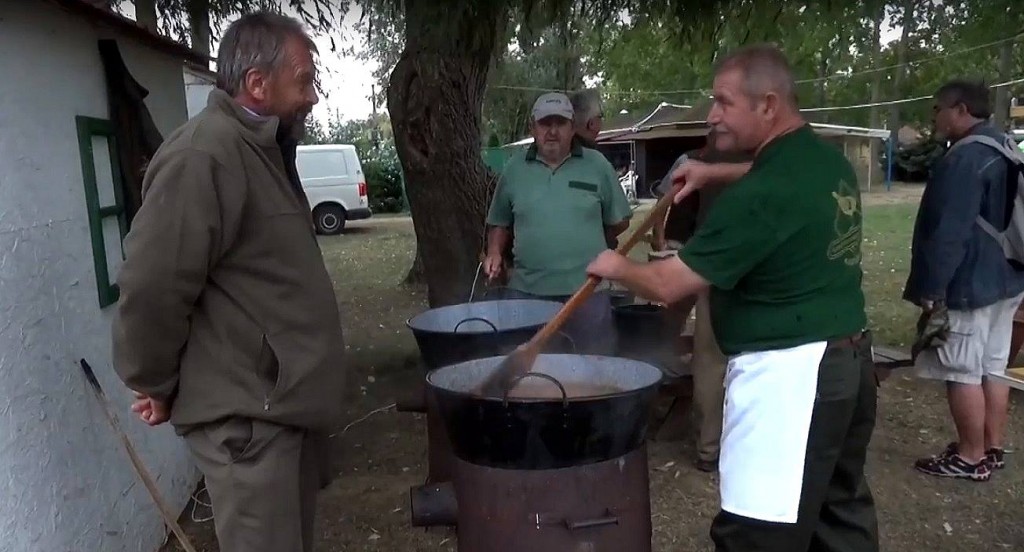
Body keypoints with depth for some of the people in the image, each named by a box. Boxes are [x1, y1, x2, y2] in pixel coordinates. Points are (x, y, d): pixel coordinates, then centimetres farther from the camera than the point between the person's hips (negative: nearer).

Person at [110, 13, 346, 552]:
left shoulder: (264, 149, 13)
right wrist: (157, 385, -9)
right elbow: (150, 287, -23)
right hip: (247, 412, -10)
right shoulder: (202, 156, -20)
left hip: (287, 397, 10)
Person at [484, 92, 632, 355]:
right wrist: (494, 252, 1)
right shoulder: (514, 168, 8)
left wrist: (586, 243, 6)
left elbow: (618, 221, 11)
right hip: (526, 291, 1)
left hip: (587, 291, -1)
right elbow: (500, 223, 17)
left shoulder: (597, 165, 3)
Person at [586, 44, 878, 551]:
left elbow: (668, 285, -18)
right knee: (841, 509, 22)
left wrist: (615, 267, 1)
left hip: (789, 373, -10)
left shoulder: (759, 197, -22)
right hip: (847, 358, 10)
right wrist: (711, 173, 25)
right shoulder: (831, 159, 7)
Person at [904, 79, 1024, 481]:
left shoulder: (964, 159, -20)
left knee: (963, 372, 0)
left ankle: (971, 458, 9)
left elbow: (948, 232, -23)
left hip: (967, 285, -10)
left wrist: (933, 289, -19)